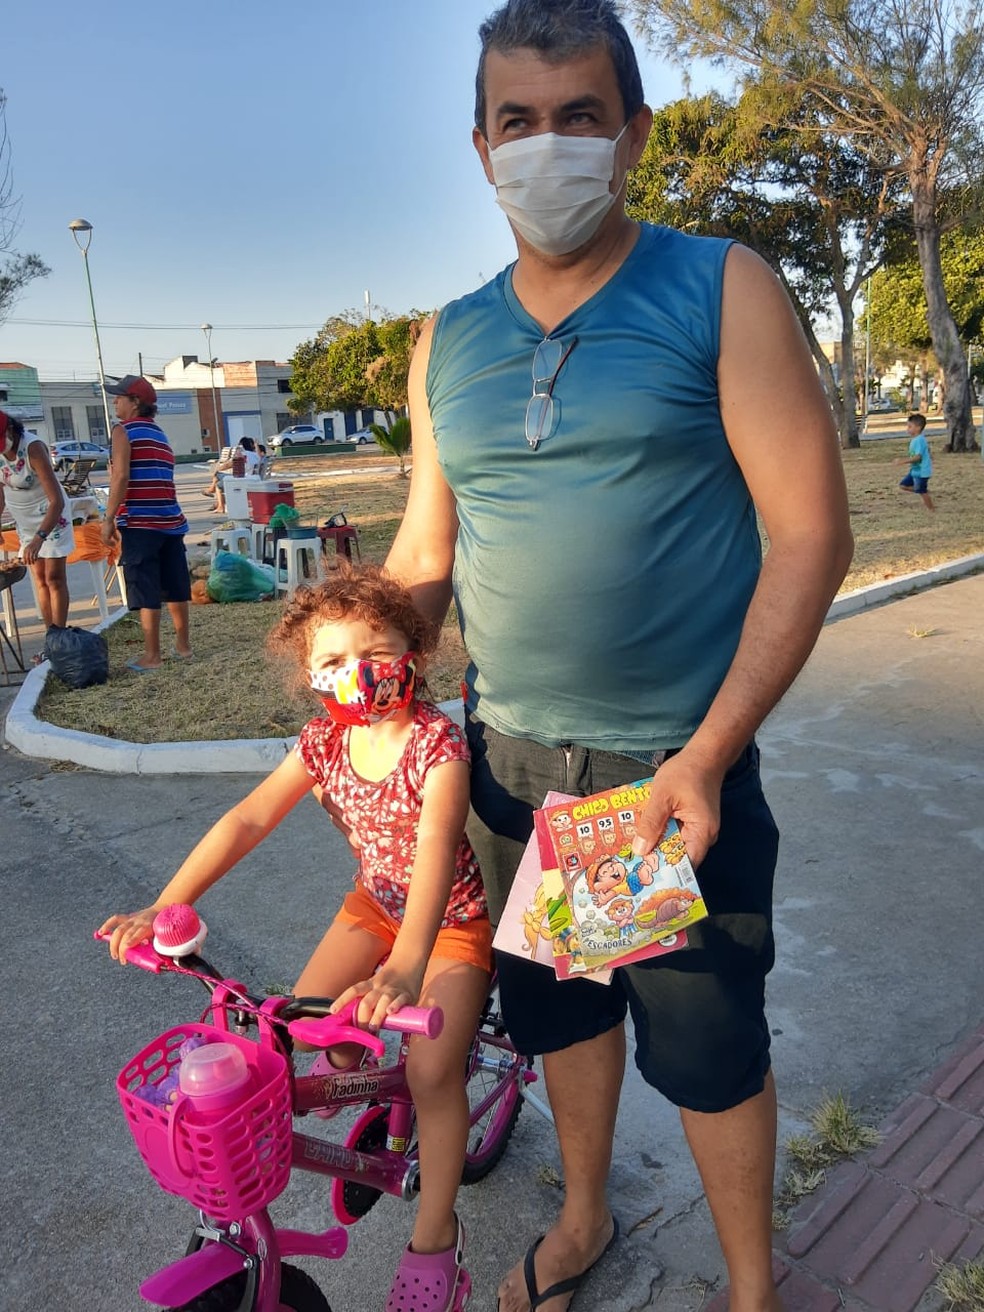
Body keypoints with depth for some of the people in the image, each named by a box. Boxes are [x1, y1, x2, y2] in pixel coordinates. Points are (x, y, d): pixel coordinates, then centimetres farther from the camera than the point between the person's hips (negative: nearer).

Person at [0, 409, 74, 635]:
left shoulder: (32, 448, -27)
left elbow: (57, 501, -33)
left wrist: (39, 538, -42)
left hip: (51, 516, -6)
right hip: (24, 521, 7)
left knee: (54, 578, -6)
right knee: (40, 580, 7)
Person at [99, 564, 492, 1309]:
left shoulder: (436, 743, -28)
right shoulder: (326, 742, -11)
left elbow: (435, 848, -41)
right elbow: (247, 820, -16)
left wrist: (406, 967, -54)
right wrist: (166, 907, -25)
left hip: (451, 918, -5)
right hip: (375, 903, 5)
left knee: (432, 1070, -15)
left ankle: (434, 1237, 7)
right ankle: (357, 1068, 32)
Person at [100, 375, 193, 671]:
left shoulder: (123, 431, -3)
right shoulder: (160, 434, 18)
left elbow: (121, 476, -14)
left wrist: (109, 519, -11)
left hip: (139, 523, -7)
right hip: (170, 521, 7)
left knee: (145, 591, -2)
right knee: (175, 586, 13)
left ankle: (152, 656, 2)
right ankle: (182, 645, 23)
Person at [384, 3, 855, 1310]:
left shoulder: (721, 291, -7)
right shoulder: (446, 343, 6)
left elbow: (811, 535, -11)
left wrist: (708, 757, -18)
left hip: (677, 764, -4)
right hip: (509, 760, 4)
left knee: (709, 1051, 11)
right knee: (561, 1007, 22)